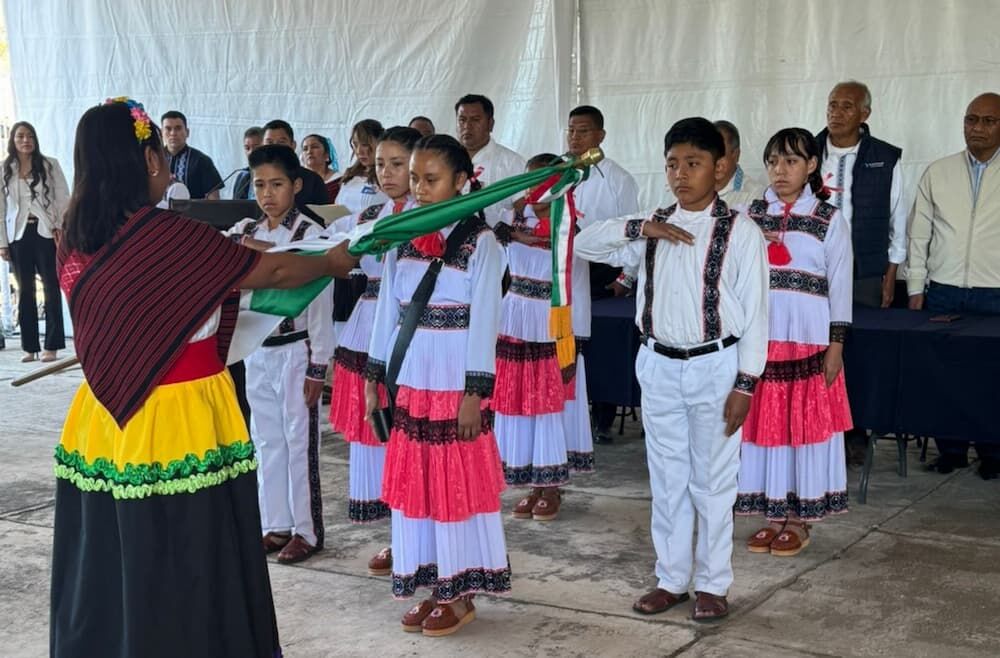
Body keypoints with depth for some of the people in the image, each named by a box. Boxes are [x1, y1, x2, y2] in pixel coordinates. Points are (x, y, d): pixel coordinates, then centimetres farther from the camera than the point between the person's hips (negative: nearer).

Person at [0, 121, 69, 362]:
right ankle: (30, 347, 10)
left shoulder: (50, 165, 3)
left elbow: (63, 198, 2)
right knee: (24, 291, 5)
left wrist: (61, 226, -9)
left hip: (46, 233, -2)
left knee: (51, 288, -2)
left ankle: (51, 346, 2)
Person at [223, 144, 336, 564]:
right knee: (266, 441, 12)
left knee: (299, 442, 2)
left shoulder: (311, 235, -10)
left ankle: (307, 531, 13)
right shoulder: (245, 234, 6)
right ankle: (276, 525, 22)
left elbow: (320, 302, -11)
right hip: (257, 351, 6)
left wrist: (318, 365, -12)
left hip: (295, 351, -6)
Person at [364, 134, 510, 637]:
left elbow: (483, 321, -11)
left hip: (454, 381, -5)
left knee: (457, 484, 4)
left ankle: (459, 595, 16)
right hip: (409, 379, 5)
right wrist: (374, 377, 7)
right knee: (414, 482, 10)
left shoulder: (479, 242, -8)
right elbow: (387, 310, 9)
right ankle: (432, 588, 22)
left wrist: (474, 393, -14)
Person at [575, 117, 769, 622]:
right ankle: (670, 579, 25)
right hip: (659, 367, 4)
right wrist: (639, 228, -12)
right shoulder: (653, 229, 5)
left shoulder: (740, 231, -8)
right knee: (666, 479, 13)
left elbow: (754, 314, -8)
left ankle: (713, 585, 20)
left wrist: (744, 383, -12)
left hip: (714, 366, -4)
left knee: (713, 481, 6)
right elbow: (583, 244, 3)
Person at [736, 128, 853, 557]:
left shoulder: (830, 220, -1)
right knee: (762, 423, 6)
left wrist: (836, 344, -5)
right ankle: (771, 516, 19)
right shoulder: (750, 215, 7)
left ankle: (798, 521, 14)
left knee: (804, 424, 3)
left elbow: (840, 285, -2)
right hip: (759, 337, 3)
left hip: (808, 339, -3)